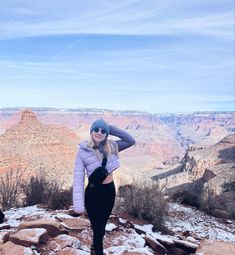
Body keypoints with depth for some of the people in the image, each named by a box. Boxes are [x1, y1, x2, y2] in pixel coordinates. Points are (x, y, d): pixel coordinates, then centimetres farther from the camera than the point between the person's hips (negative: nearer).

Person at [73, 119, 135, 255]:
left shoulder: (111, 147, -2)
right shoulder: (83, 151, -15)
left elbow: (131, 141, -4)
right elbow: (78, 178, -16)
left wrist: (111, 128, -12)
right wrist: (79, 204, -20)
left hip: (110, 191, 5)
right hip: (93, 193, -5)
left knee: (102, 225, 23)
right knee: (98, 228, 6)